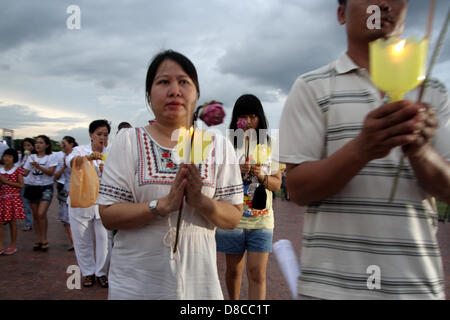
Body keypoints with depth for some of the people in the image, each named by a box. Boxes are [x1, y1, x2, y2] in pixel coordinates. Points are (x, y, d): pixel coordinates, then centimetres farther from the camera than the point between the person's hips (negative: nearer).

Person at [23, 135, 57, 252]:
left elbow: (51, 172, -12)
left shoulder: (50, 157, -1)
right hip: (32, 187, 5)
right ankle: (39, 239, 15)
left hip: (46, 188, -4)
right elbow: (25, 173, 12)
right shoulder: (31, 157, 12)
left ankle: (44, 239, -1)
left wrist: (38, 167, -23)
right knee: (35, 215, 5)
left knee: (41, 214, -14)